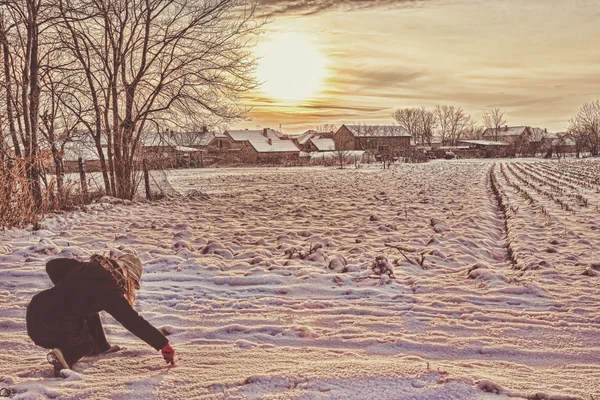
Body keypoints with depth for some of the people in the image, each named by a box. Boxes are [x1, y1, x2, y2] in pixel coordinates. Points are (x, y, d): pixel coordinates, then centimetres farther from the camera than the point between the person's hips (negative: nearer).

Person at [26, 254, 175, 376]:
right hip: (53, 329, -7)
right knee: (86, 346, 22)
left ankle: (101, 347, 34)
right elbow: (133, 321, -11)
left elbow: (52, 266, 16)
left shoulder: (85, 266, 6)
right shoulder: (110, 291, -12)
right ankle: (65, 355, -6)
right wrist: (163, 345, -6)